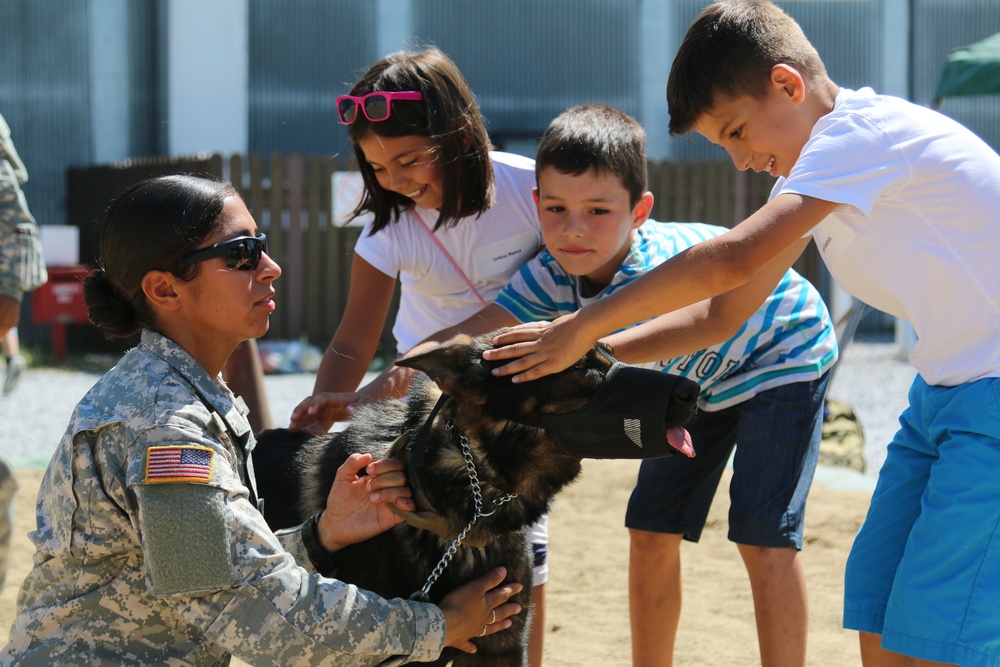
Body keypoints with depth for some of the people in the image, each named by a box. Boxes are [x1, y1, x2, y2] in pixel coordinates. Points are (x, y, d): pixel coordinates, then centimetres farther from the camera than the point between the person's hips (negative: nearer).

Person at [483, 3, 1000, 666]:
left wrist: (583, 327, -21)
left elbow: (734, 259, -28)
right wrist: (591, 353, 5)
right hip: (945, 389, 10)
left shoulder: (862, 129, -17)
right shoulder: (816, 168, 13)